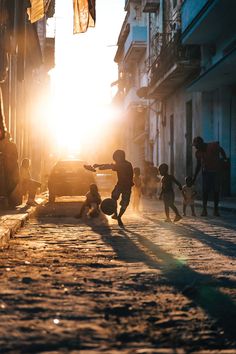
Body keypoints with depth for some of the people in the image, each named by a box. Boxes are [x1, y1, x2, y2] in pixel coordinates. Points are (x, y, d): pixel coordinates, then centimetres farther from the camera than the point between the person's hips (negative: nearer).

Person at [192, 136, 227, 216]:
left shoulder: (213, 146, -16)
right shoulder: (198, 153, -4)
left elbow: (221, 150, 7)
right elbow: (198, 165, 8)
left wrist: (224, 158, -3)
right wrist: (194, 177, 6)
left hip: (216, 171, -2)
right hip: (206, 172, 2)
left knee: (216, 191, -1)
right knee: (205, 190, -8)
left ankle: (216, 210, 8)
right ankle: (204, 209, -5)